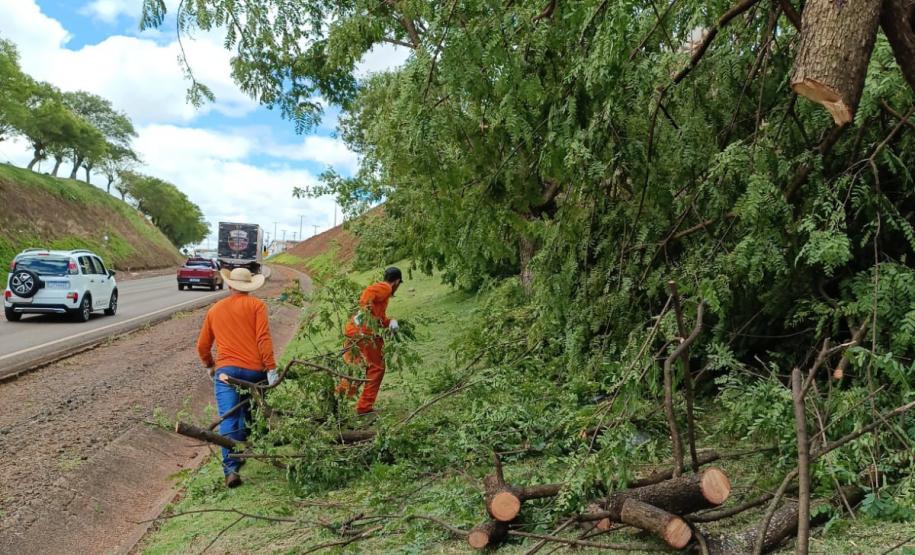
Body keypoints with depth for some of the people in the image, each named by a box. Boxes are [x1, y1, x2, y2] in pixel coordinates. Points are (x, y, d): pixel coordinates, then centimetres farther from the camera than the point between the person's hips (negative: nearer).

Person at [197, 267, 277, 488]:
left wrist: (210, 365, 42)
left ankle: (231, 468, -18)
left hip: (226, 370, 1)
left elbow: (202, 346, 24)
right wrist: (271, 368, -9)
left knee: (229, 420, -7)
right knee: (248, 416, 19)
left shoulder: (215, 310, 18)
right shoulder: (256, 305, 5)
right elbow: (263, 338, -8)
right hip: (254, 370, -1)